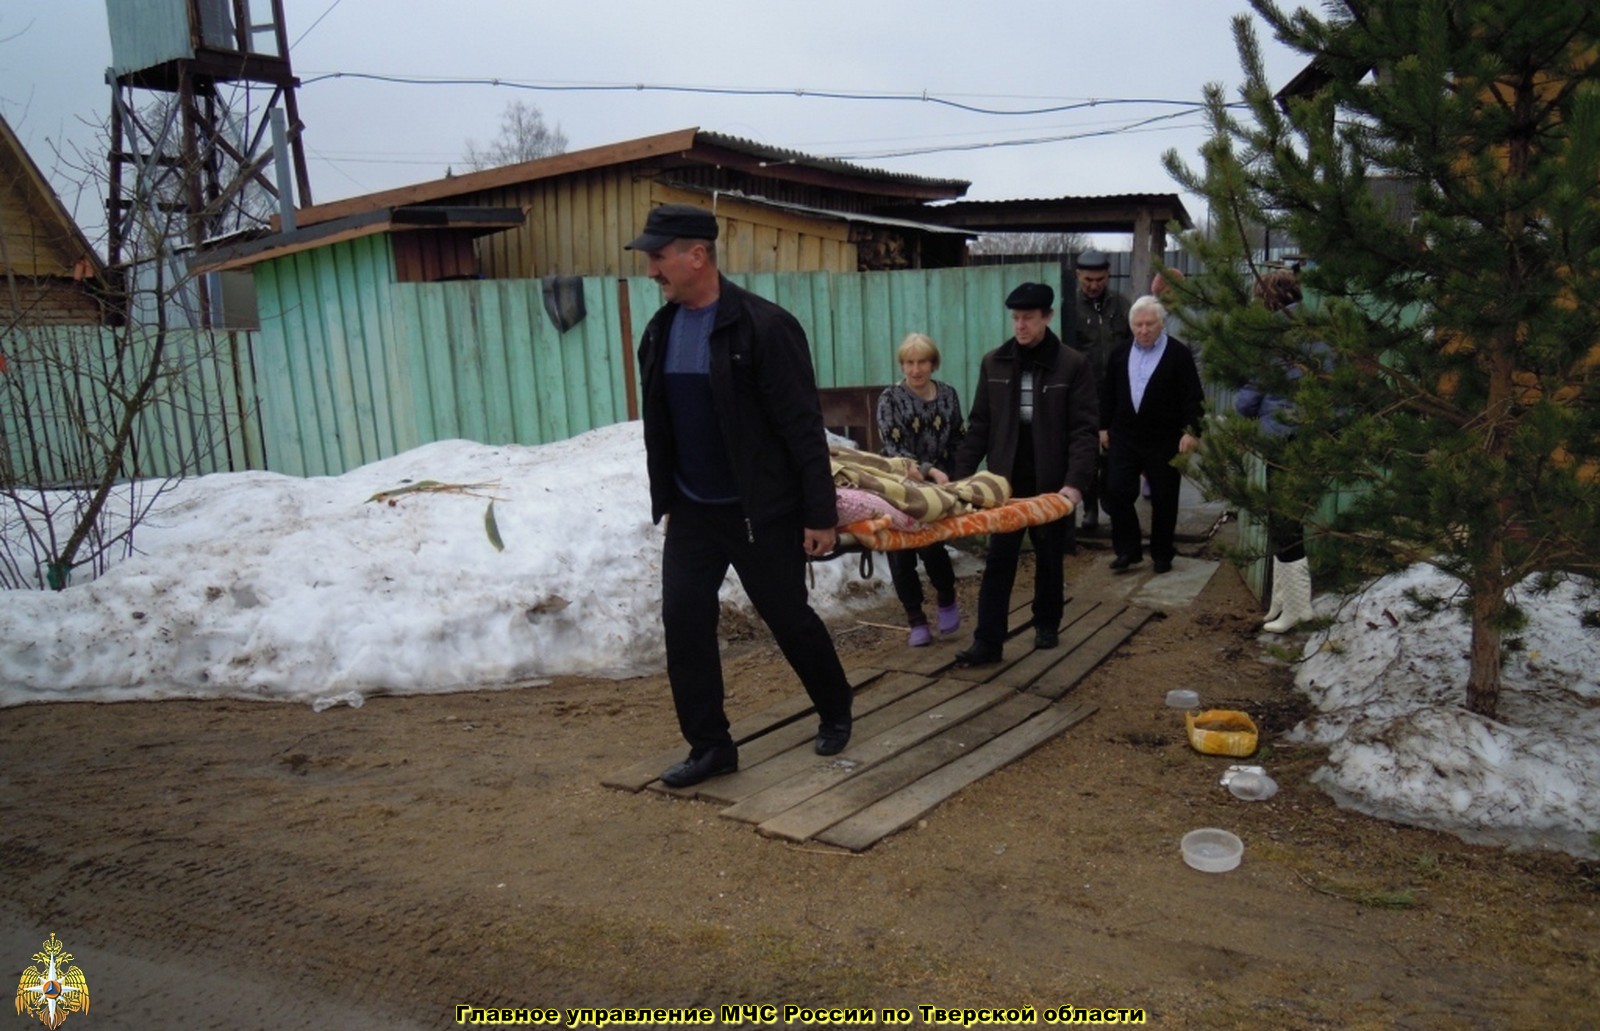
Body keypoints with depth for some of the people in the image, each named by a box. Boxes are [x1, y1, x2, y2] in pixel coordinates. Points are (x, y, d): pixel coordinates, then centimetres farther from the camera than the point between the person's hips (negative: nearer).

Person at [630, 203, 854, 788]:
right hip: (691, 512, 6)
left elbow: (804, 429, -16)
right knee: (683, 620, 1)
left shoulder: (763, 326, -16)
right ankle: (710, 746, 15)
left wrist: (820, 513, -16)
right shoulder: (660, 332, 6)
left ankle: (836, 711, 34)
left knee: (789, 618, 8)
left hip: (761, 512, -6)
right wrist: (665, 501, 17)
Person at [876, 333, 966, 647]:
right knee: (901, 551, 2)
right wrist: (929, 470, -25)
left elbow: (957, 442, 12)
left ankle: (946, 596, 16)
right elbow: (893, 449, -14)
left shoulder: (948, 395, 4)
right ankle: (915, 619, 16)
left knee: (930, 544, -13)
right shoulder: (891, 398, -6)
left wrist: (950, 478, 2)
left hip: (937, 486, 1)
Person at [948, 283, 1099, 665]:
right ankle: (987, 642, 0)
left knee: (1050, 558, 14)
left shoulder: (1073, 365, -5)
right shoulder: (994, 363, 4)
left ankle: (1046, 625, 33)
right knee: (998, 562, -1)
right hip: (1005, 480, 2)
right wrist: (960, 476, -2)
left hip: (1052, 482, -1)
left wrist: (1075, 482, -21)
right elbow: (979, 426, 6)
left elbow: (1083, 430, -9)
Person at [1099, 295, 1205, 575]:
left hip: (1164, 440, -3)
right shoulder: (1120, 353, 7)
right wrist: (1104, 427, 12)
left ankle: (1162, 554, 20)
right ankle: (1128, 550, 10)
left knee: (1164, 500, 6)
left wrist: (1192, 431, -17)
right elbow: (1108, 393, 14)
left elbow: (1193, 397, -9)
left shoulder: (1179, 354, -6)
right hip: (1124, 437, 3)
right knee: (1117, 493, -2)